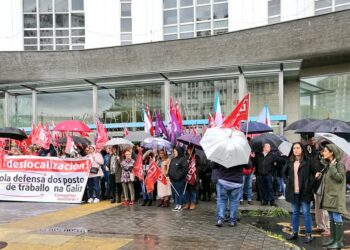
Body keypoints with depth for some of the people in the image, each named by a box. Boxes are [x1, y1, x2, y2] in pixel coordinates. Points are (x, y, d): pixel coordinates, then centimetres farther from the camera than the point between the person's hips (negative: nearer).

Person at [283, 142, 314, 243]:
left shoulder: (307, 161, -7)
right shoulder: (290, 162, 6)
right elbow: (284, 173, 19)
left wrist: (309, 185, -8)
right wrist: (288, 182, 8)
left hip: (304, 191, -5)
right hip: (293, 192, 5)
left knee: (306, 212, 2)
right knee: (294, 212, 13)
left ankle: (308, 234, 12)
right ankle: (294, 232, 23)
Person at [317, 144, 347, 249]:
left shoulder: (339, 164, -11)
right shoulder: (327, 164, 14)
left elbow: (339, 178, -22)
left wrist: (332, 166, -21)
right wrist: (320, 174, 4)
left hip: (335, 196, -9)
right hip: (328, 195, 9)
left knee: (337, 218, -4)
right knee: (331, 218, 14)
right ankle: (332, 239, 22)